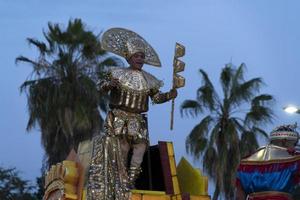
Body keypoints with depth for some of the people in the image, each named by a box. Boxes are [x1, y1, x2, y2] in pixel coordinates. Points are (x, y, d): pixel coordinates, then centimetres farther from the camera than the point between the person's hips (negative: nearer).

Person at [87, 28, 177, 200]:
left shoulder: (149, 80, 9)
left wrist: (170, 95, -4)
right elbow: (101, 88, -5)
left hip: (139, 122, 3)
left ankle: (131, 182, 4)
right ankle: (122, 182, 5)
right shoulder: (118, 74, -1)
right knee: (121, 151, -4)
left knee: (140, 147, -5)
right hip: (119, 119, -3)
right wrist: (109, 84, -27)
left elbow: (156, 97, 13)